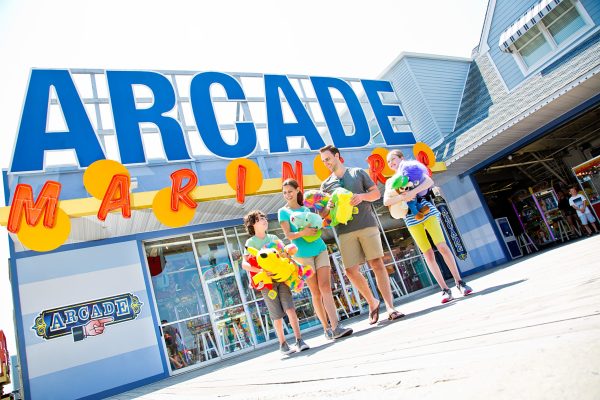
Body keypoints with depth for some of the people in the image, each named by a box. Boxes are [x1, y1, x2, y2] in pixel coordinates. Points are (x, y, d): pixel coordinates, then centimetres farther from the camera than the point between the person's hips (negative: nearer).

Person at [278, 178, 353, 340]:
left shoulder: (306, 208, 14)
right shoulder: (283, 211, 3)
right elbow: (288, 235, -6)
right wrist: (303, 232, -23)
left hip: (320, 249, 3)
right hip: (303, 254, -3)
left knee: (325, 287, -8)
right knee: (316, 292, 1)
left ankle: (335, 327, -12)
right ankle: (327, 328, 10)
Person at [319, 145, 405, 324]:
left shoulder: (358, 173, 12)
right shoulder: (326, 184, 16)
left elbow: (376, 193, 10)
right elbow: (325, 213, 15)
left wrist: (362, 196, -10)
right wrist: (328, 208, -9)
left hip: (367, 225, -2)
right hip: (345, 231, 2)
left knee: (377, 264, -7)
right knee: (351, 270, -3)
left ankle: (390, 307, -2)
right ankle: (372, 302, 18)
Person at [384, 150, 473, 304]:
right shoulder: (390, 182, 16)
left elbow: (429, 181, -10)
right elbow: (386, 201, -1)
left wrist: (412, 192, -25)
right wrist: (403, 197, -18)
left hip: (428, 212, -2)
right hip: (412, 220, 2)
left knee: (442, 246, -11)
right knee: (428, 255, -2)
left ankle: (459, 282, 0)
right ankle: (445, 289, 3)